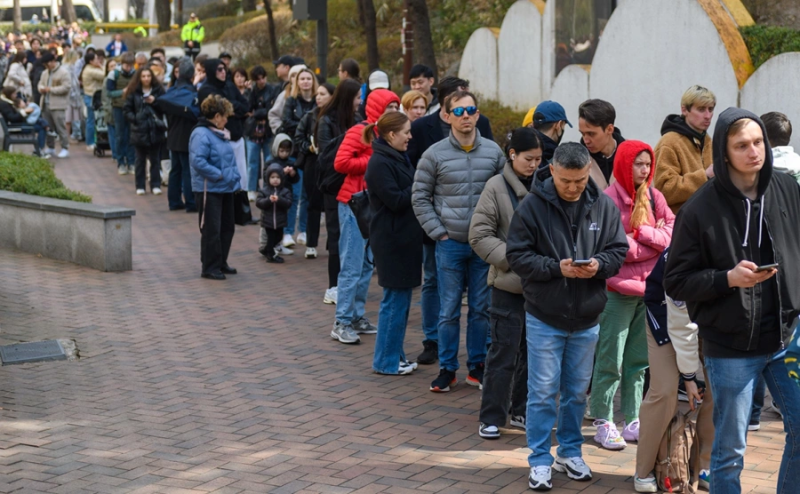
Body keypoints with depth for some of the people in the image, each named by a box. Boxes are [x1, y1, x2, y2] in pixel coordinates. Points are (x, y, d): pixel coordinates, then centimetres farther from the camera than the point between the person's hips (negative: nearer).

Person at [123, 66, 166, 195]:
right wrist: (134, 119, -11)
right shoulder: (133, 92, 1)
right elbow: (127, 109, 2)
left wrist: (155, 101, -16)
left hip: (155, 130, 0)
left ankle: (155, 185, 11)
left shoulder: (159, 90, 1)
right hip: (139, 130, 0)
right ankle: (140, 186, 13)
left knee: (155, 159, 6)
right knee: (140, 159, 8)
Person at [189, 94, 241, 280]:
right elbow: (197, 161, -27)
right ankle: (210, 268, 7)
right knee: (211, 230, -2)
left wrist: (234, 177, 8)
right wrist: (219, 175, -21)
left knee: (227, 228, 16)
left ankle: (221, 263, 29)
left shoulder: (221, 134, 11)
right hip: (209, 190, -9)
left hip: (226, 188, 9)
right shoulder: (201, 134, -17)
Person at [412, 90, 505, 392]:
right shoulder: (435, 154, -3)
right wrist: (438, 233, -4)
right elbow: (420, 198, 2)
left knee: (481, 308, 8)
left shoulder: (494, 152, 2)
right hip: (450, 243, -2)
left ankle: (477, 366, 21)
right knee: (449, 310, 3)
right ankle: (447, 368, 14)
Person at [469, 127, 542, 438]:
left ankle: (521, 410, 26)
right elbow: (480, 235, -8)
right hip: (509, 283, -4)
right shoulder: (497, 186, -6)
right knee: (504, 350, -1)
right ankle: (491, 417, 9)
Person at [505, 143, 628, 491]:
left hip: (587, 319, 3)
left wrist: (599, 264, -19)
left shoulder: (604, 206, -3)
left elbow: (618, 250, 3)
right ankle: (540, 460, 14)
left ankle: (570, 452, 30)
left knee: (577, 392, 15)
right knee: (543, 393, 3)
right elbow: (517, 255, -10)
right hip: (544, 318, -3)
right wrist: (556, 268, -23)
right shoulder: (533, 206, -11)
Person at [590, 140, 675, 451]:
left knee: (638, 360, 13)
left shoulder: (653, 197, 8)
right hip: (619, 289, -6)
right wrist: (656, 242, -7)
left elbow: (674, 232, 1)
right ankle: (604, 424, 6)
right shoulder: (609, 198, -10)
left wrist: (643, 233, -13)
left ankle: (632, 422, 21)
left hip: (649, 289, 6)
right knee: (611, 361, -2)